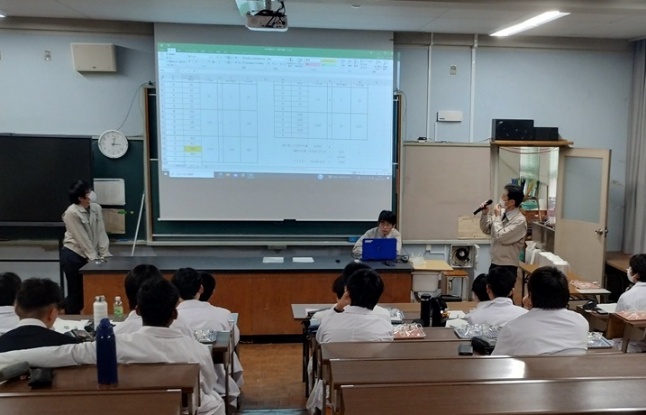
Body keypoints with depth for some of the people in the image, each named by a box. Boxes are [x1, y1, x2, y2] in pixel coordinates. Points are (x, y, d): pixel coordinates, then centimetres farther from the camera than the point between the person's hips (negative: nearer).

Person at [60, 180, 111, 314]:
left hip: (87, 256, 6)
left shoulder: (96, 208, 0)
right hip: (73, 256, -6)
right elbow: (82, 238, -17)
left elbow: (101, 233, -1)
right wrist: (94, 257, -16)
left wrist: (104, 254, -8)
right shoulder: (71, 213, -17)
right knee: (76, 292, 0)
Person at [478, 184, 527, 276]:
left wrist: (497, 217, -15)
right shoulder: (501, 212, 4)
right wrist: (485, 214, -1)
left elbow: (501, 237, -24)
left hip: (507, 267, -7)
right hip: (494, 263, 8)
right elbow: (486, 229, 15)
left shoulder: (520, 220, -18)